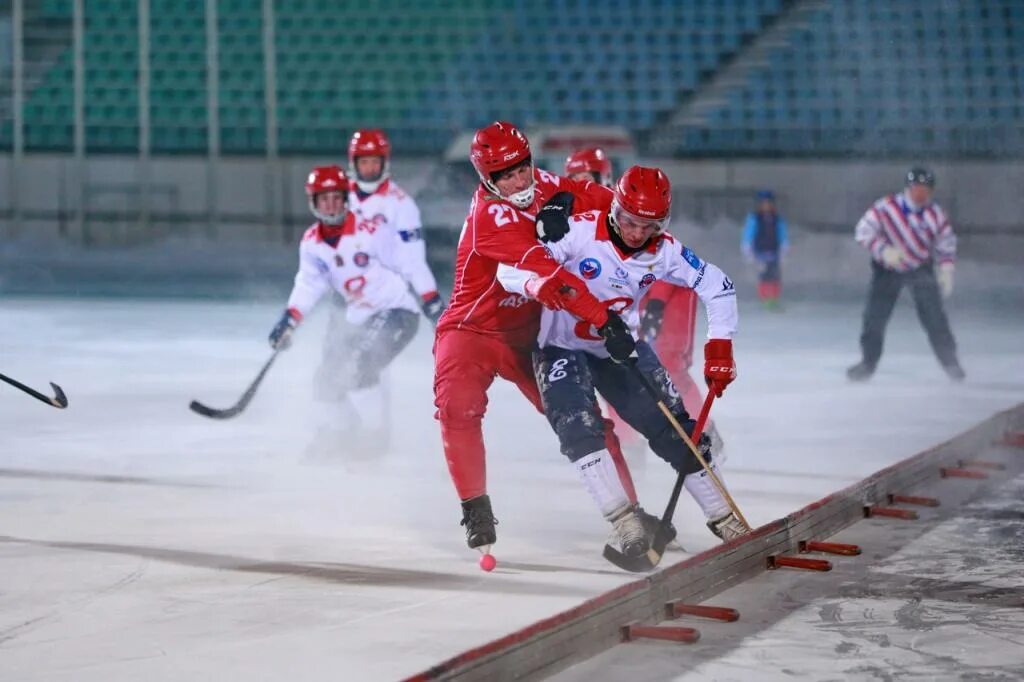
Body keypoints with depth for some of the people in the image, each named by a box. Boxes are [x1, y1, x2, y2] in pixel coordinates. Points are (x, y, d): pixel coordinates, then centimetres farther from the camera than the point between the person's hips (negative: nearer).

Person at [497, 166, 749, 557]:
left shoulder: (663, 251, -12)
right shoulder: (579, 231, -24)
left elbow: (718, 287, -1)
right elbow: (509, 268, -28)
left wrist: (719, 348, -10)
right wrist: (537, 284, -50)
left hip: (621, 348, 3)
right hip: (563, 348, -3)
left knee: (674, 427, -3)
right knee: (578, 428, -26)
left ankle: (723, 516, 11)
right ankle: (623, 520, -26)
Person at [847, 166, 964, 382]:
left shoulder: (935, 214, -11)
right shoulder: (886, 207, -19)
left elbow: (946, 243, 2)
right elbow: (863, 231, -17)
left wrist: (946, 271, -7)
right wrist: (884, 250, -29)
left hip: (921, 267, 0)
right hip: (887, 268, 0)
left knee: (934, 316, -8)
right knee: (874, 317, -2)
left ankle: (950, 362, 4)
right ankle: (868, 363, 13)